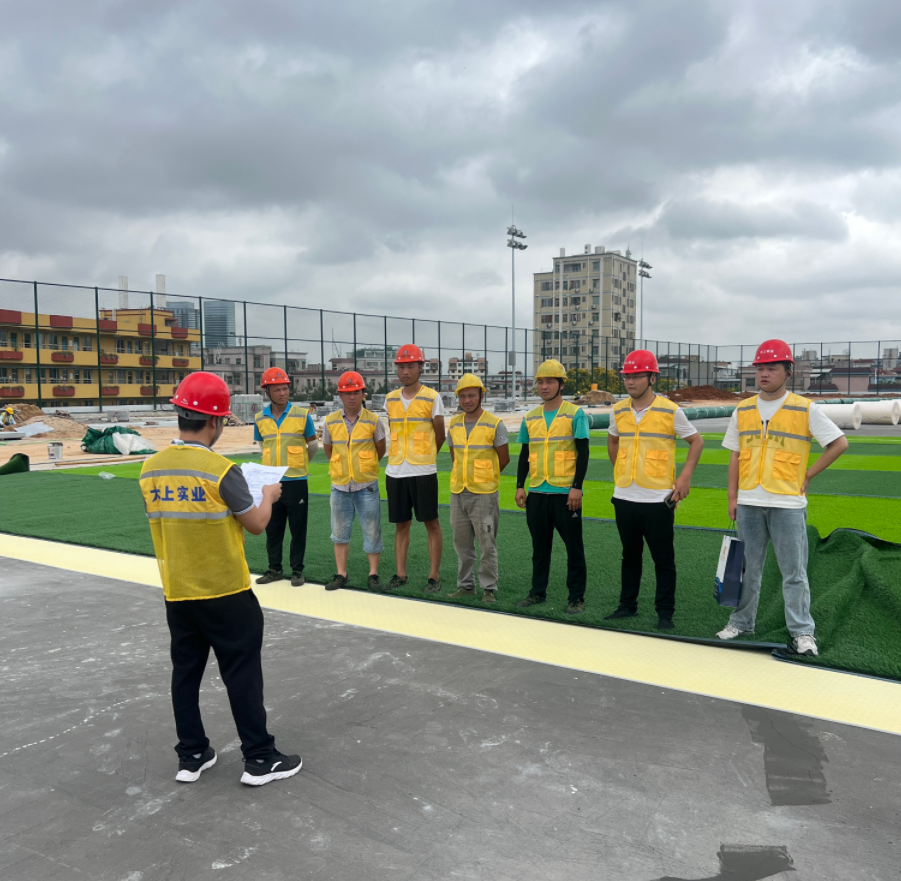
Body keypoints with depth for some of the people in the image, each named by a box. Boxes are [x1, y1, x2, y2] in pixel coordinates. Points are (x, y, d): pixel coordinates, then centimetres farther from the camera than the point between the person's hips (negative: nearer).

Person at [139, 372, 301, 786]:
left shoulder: (151, 469, -2)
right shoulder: (221, 471, -19)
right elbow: (257, 524, -10)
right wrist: (268, 496, 10)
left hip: (177, 594, 6)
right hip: (225, 594, -5)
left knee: (185, 672, 16)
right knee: (242, 674, 6)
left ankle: (191, 757, 27)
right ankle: (259, 759, 15)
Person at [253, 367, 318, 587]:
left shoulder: (302, 414, -6)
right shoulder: (260, 419, 2)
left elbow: (313, 445, 6)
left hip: (296, 482, -3)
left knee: (298, 529, 5)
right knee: (272, 529, 11)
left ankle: (297, 570, 16)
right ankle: (274, 569, 24)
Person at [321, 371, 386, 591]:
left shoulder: (372, 420, -6)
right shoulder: (330, 422, -1)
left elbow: (380, 450, 6)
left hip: (366, 486, -2)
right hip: (340, 485, 2)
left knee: (372, 530, 2)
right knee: (340, 531, 10)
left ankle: (373, 574, 14)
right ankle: (341, 574, 21)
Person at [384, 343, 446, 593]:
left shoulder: (432, 397, -4)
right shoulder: (390, 399, 9)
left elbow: (440, 435, 2)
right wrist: (400, 456, 12)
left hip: (423, 471, -4)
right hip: (395, 471, 4)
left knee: (431, 523, 2)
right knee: (401, 524, 11)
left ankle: (434, 576, 10)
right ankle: (401, 574, 20)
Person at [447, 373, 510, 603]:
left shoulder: (495, 424, -6)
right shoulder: (454, 424, 8)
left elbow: (504, 459, -1)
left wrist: (483, 477, 7)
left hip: (484, 494, -5)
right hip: (458, 492, 5)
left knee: (487, 545, -2)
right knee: (462, 543, 12)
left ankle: (489, 589, 8)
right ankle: (465, 586, 23)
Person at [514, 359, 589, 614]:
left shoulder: (575, 414, -3)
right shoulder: (530, 418, 10)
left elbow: (583, 453, -6)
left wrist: (577, 487, -13)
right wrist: (520, 486, 8)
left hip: (565, 492, -4)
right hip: (537, 493, 5)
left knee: (574, 547, 3)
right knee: (539, 546, 13)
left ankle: (577, 597, 12)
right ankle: (538, 591, 24)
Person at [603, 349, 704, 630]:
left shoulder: (670, 411, -7)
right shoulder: (619, 411, 6)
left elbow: (696, 441, 3)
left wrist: (685, 476, -7)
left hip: (658, 499, -4)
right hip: (624, 498, 4)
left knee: (663, 559, 3)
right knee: (630, 556, 16)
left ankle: (665, 613, 13)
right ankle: (627, 605, 28)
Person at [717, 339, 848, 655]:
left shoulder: (805, 409, -3)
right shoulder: (743, 410, 8)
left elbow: (839, 443, 0)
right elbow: (735, 455, 10)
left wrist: (808, 475, -3)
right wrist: (732, 497, 5)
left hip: (788, 504, -3)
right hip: (749, 503, 4)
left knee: (794, 572, 2)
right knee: (748, 568, 12)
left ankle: (802, 632, 12)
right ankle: (741, 622, 23)